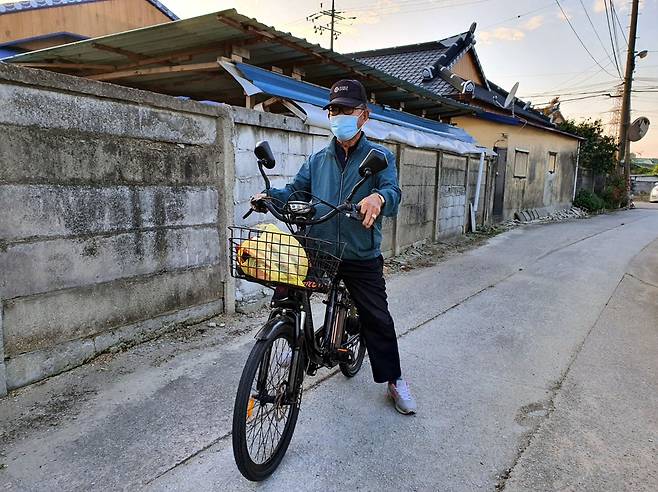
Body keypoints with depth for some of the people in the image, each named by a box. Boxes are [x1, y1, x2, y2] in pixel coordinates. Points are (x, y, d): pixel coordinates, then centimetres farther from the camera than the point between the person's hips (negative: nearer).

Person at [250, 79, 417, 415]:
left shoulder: (380, 156, 0)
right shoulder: (318, 160, 12)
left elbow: (393, 191, -17)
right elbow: (295, 191, 9)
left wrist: (378, 197, -42)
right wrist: (269, 195, -13)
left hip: (362, 257, -3)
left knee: (378, 320, 3)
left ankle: (394, 381, 24)